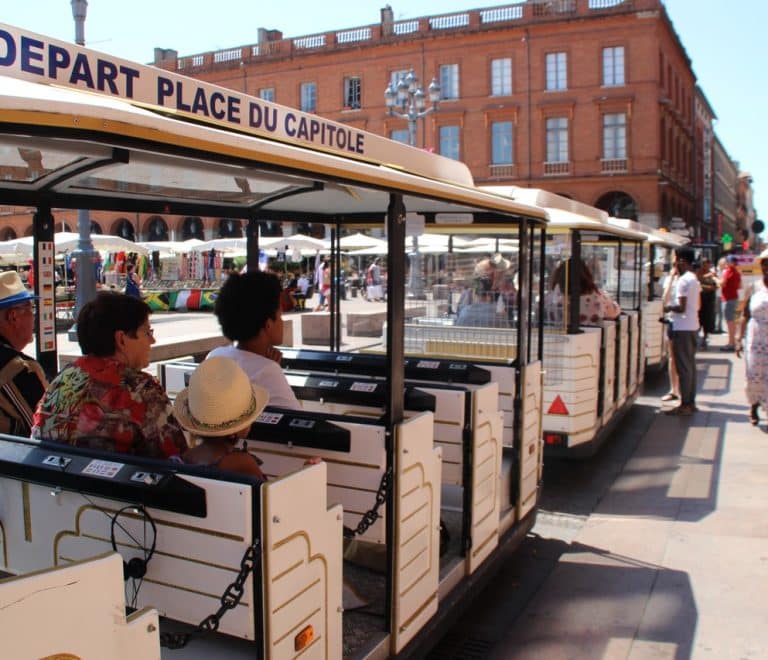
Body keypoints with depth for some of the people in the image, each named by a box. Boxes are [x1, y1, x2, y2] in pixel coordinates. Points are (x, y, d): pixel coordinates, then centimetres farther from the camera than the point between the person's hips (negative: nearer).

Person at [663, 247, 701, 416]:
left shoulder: (683, 280, -16)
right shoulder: (695, 279, 14)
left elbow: (681, 307, -21)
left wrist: (668, 308, -3)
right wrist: (673, 307, 15)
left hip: (682, 328, -10)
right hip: (693, 326, 10)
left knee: (683, 366, -5)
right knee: (690, 364, 13)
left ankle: (685, 405, -2)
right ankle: (691, 402, 19)